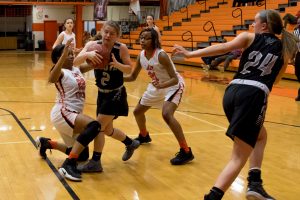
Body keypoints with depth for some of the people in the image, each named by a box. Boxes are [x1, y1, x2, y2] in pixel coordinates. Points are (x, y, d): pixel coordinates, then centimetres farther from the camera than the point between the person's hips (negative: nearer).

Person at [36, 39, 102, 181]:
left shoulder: (77, 70, 12)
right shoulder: (61, 72, -11)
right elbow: (51, 79, -35)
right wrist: (64, 56, -45)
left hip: (74, 115, 9)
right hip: (62, 114, -9)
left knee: (83, 155, 17)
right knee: (94, 126, -35)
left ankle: (45, 143, 33)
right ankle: (68, 165, -31)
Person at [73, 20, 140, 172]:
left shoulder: (121, 48, -17)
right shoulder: (92, 45, -11)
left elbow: (129, 70, -9)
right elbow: (76, 62, -21)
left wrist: (117, 64, -30)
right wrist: (87, 54, -42)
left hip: (116, 94, -5)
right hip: (102, 93, 5)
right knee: (107, 129, 18)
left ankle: (95, 162, 4)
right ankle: (131, 144, 44)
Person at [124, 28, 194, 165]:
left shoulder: (161, 55, -29)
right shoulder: (141, 55, -8)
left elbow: (175, 79, -31)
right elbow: (133, 77, 4)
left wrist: (162, 85, -49)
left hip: (173, 86, -8)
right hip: (157, 86, 8)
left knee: (167, 115, -31)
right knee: (138, 111, 17)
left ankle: (186, 152, -23)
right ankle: (144, 136, 49)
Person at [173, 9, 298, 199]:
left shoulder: (249, 37, 15)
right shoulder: (284, 50, 18)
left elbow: (222, 48, -1)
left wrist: (190, 53, -2)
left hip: (232, 92, 3)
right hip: (254, 95, -3)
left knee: (260, 135, 29)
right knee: (239, 158, -2)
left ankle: (255, 183, 14)